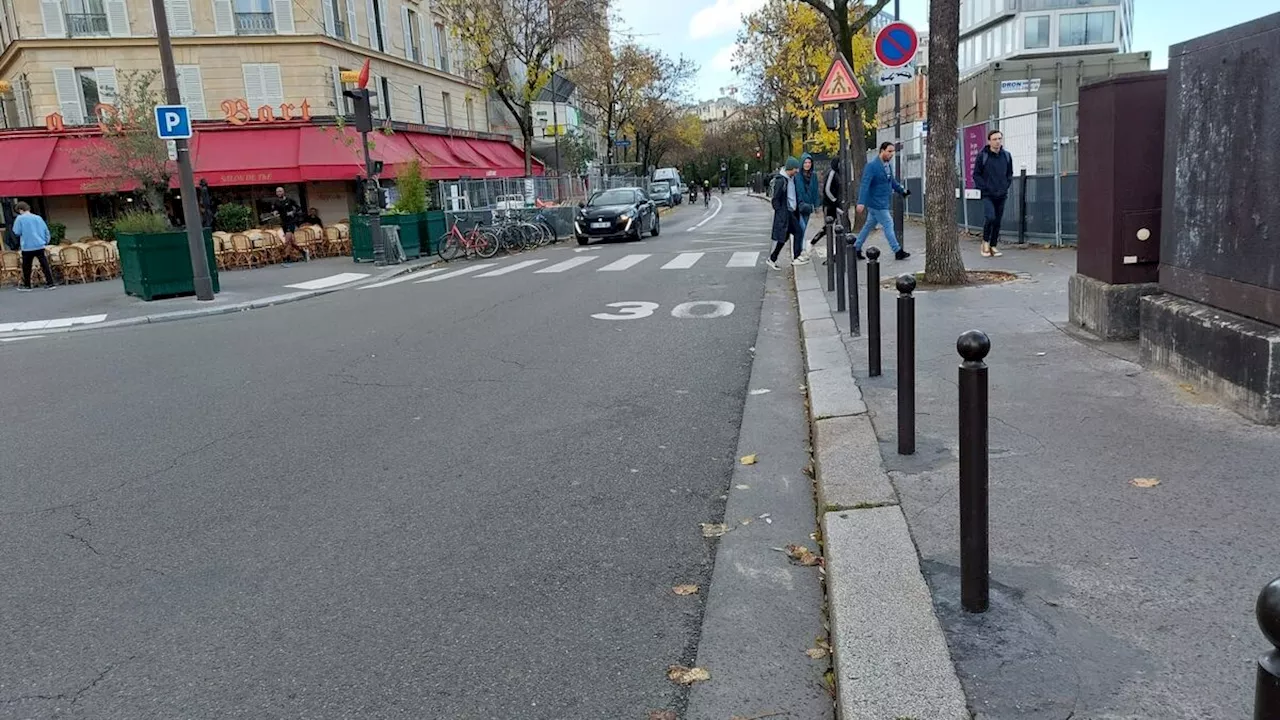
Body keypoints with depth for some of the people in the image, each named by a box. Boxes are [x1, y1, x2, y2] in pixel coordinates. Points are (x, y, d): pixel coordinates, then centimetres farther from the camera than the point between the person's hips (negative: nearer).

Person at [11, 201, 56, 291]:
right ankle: (50, 283, 0)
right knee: (45, 265, 3)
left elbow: (17, 232, -6)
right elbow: (46, 231, 9)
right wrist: (45, 241, 17)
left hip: (27, 247, -3)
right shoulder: (38, 217, 7)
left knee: (26, 267, 8)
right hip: (40, 245, 3)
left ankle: (27, 286, 16)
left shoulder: (20, 218, -6)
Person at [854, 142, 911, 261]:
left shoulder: (889, 165, 9)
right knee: (888, 225, -4)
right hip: (876, 203, -8)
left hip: (883, 202, 8)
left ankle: (856, 248, 24)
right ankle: (898, 252, 4)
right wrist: (861, 202, -30)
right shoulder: (872, 166, -16)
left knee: (869, 226, 14)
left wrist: (902, 190, 11)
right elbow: (865, 184, -22)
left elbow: (892, 181, 23)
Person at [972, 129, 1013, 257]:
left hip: (1001, 195, 4)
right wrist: (985, 188, -11)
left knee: (998, 221, 6)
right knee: (990, 217, -19)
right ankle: (985, 241, 3)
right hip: (987, 195, -4)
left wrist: (1006, 186, 3)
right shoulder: (982, 156, -5)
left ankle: (993, 246, 17)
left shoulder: (1007, 156, 8)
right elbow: (976, 174, -2)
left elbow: (1010, 174, 18)